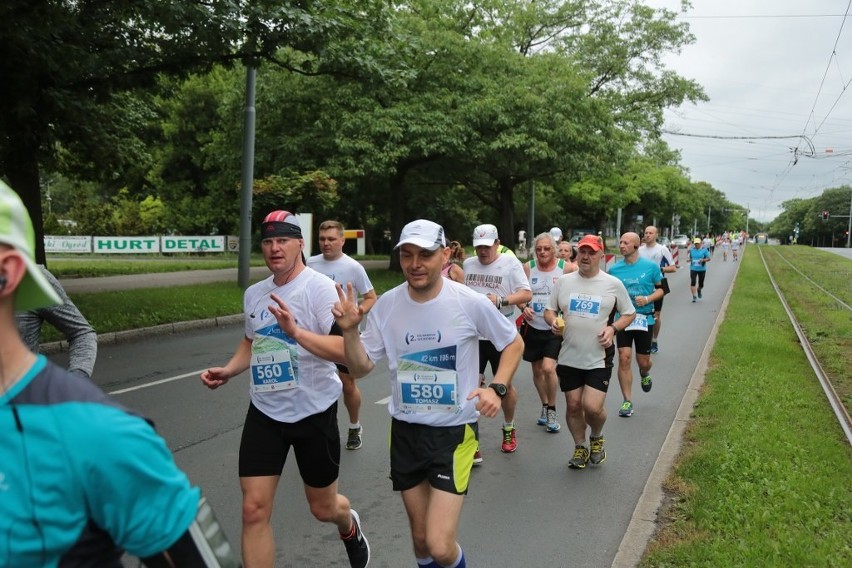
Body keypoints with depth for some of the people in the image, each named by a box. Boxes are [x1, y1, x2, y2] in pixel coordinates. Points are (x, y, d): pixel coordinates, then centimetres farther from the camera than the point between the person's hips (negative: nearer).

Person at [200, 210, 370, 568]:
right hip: (264, 412, 5)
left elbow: (343, 350, -24)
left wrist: (295, 331, -36)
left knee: (323, 508, 14)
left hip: (314, 411, -4)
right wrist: (229, 371, 6)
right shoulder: (253, 293, 6)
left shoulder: (319, 287, -14)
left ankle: (350, 528, 51)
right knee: (254, 510, -3)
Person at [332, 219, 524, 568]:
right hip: (405, 430, 3)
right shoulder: (386, 305, -6)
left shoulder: (471, 303, -15)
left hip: (454, 431, -3)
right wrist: (350, 330, -19)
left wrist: (497, 388, -14)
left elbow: (514, 343, 1)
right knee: (421, 539, 15)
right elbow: (360, 368, -1)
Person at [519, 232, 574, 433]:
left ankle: (551, 410, 6)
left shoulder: (566, 268, -7)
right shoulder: (527, 268, -1)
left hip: (555, 328, -3)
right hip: (532, 327, 3)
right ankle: (545, 406, 34)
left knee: (548, 368, -15)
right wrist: (523, 307, -12)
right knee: (537, 370, 13)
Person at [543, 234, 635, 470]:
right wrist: (553, 321, -11)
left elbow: (629, 313, 7)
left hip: (599, 359, -3)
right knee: (573, 406, 8)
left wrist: (613, 328, -11)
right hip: (569, 357, 3)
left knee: (592, 407, -11)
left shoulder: (613, 284, -1)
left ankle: (597, 437, 23)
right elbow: (549, 310, 12)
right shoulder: (563, 281, 5)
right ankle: (580, 447, 31)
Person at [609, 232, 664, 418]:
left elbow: (660, 289, 2)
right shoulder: (614, 269, 0)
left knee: (643, 361, 8)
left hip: (645, 319, -1)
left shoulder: (651, 266, -5)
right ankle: (627, 401, 3)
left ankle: (644, 374, 47)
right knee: (624, 358, -8)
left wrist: (648, 299, -16)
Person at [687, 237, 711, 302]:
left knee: (701, 284, 8)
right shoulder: (692, 250, 3)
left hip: (702, 269, 0)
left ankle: (699, 290, 43)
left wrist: (703, 260, -19)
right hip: (693, 269, 1)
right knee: (692, 283, -13)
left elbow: (708, 258, -1)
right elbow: (689, 258, 14)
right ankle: (694, 296, -7)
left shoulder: (704, 250, -2)